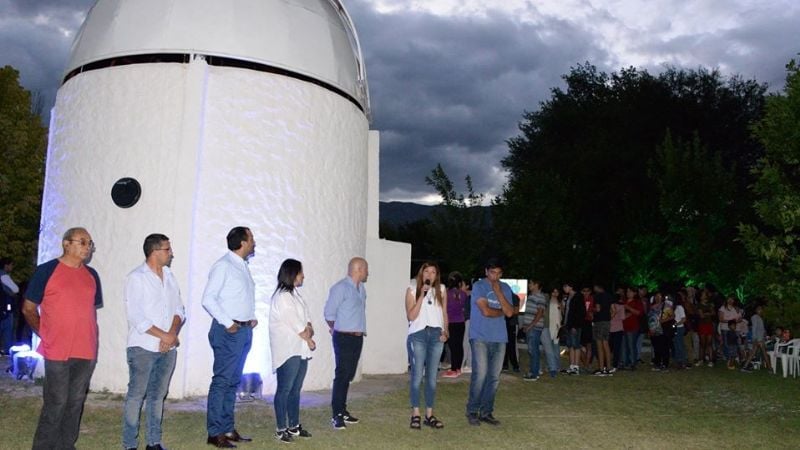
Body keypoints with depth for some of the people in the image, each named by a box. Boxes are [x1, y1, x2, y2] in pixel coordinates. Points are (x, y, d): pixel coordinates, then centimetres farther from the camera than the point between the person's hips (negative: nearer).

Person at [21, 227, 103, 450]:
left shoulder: (91, 275, 11)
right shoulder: (46, 271, -4)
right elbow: (28, 308, 0)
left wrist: (86, 335, 14)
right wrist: (45, 334, -1)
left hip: (87, 352, 5)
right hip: (57, 352, -5)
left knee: (75, 402, 10)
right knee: (56, 403, -1)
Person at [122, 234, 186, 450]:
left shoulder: (169, 277, 11)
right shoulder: (136, 278, -8)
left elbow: (179, 309, 10)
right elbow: (135, 317, -14)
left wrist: (172, 333, -8)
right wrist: (164, 335, -14)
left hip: (168, 348, 6)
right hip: (143, 348, -6)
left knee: (158, 395, 11)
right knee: (136, 395, 0)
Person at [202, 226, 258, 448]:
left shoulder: (243, 266, 14)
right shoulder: (223, 266, -11)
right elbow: (208, 299, -16)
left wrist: (252, 317, 8)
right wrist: (228, 323, -17)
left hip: (244, 330, 9)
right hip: (229, 331, -9)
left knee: (233, 382, 13)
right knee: (222, 381, -4)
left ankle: (227, 428, 21)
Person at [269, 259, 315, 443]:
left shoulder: (295, 295, 16)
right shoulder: (282, 297, -13)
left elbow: (306, 319, 13)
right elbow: (295, 324, -14)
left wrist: (309, 330, -7)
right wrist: (309, 340, -3)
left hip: (301, 350, 9)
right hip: (287, 351, -9)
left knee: (295, 390, 13)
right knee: (284, 390, -2)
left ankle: (294, 426, 21)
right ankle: (281, 429, 5)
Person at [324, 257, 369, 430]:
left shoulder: (361, 289, 13)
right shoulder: (340, 288, -13)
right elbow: (329, 313, -10)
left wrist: (360, 330, 11)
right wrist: (337, 329, 3)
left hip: (358, 338, 8)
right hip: (344, 338, -8)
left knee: (348, 376, 12)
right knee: (342, 375, -6)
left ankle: (342, 411, 21)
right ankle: (337, 415, 0)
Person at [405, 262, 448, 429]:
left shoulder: (441, 290, 10)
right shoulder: (412, 289, 1)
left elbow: (444, 313, 14)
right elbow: (411, 316, -7)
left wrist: (445, 330, -1)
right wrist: (422, 295, -12)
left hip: (436, 334, 3)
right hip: (418, 334, -3)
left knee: (432, 377, 6)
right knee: (417, 375, -5)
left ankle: (429, 414, 13)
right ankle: (415, 414, 5)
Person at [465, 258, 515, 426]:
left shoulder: (505, 288, 12)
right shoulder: (479, 286, -4)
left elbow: (510, 312, 0)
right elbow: (486, 311, -13)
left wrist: (498, 292, -6)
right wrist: (501, 312, 4)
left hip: (499, 338, 5)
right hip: (480, 337, -5)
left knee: (494, 377, 4)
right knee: (480, 374, -10)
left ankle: (486, 412, 14)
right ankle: (472, 411, 3)